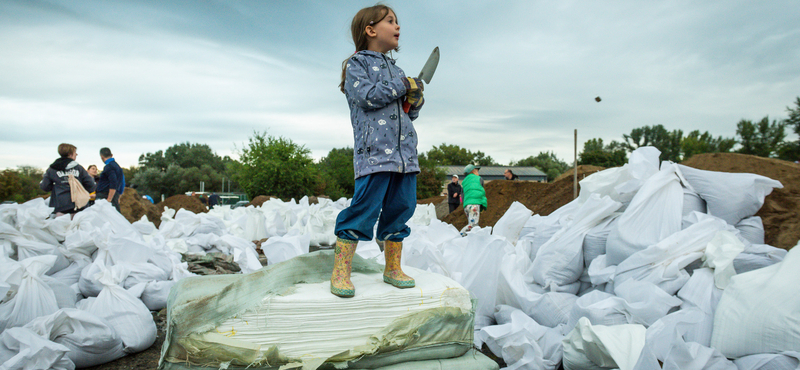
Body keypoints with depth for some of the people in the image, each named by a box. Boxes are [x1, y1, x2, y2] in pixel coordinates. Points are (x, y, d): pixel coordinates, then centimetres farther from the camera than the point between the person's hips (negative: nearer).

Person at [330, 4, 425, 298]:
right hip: (374, 149, -7)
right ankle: (340, 272, -5)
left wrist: (415, 99, 5)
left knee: (401, 207, 6)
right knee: (365, 207, -13)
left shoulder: (396, 70, 26)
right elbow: (368, 96, -12)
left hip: (404, 150, 7)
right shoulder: (356, 64, 6)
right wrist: (402, 86, -6)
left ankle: (393, 268, 18)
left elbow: (410, 113, 26)